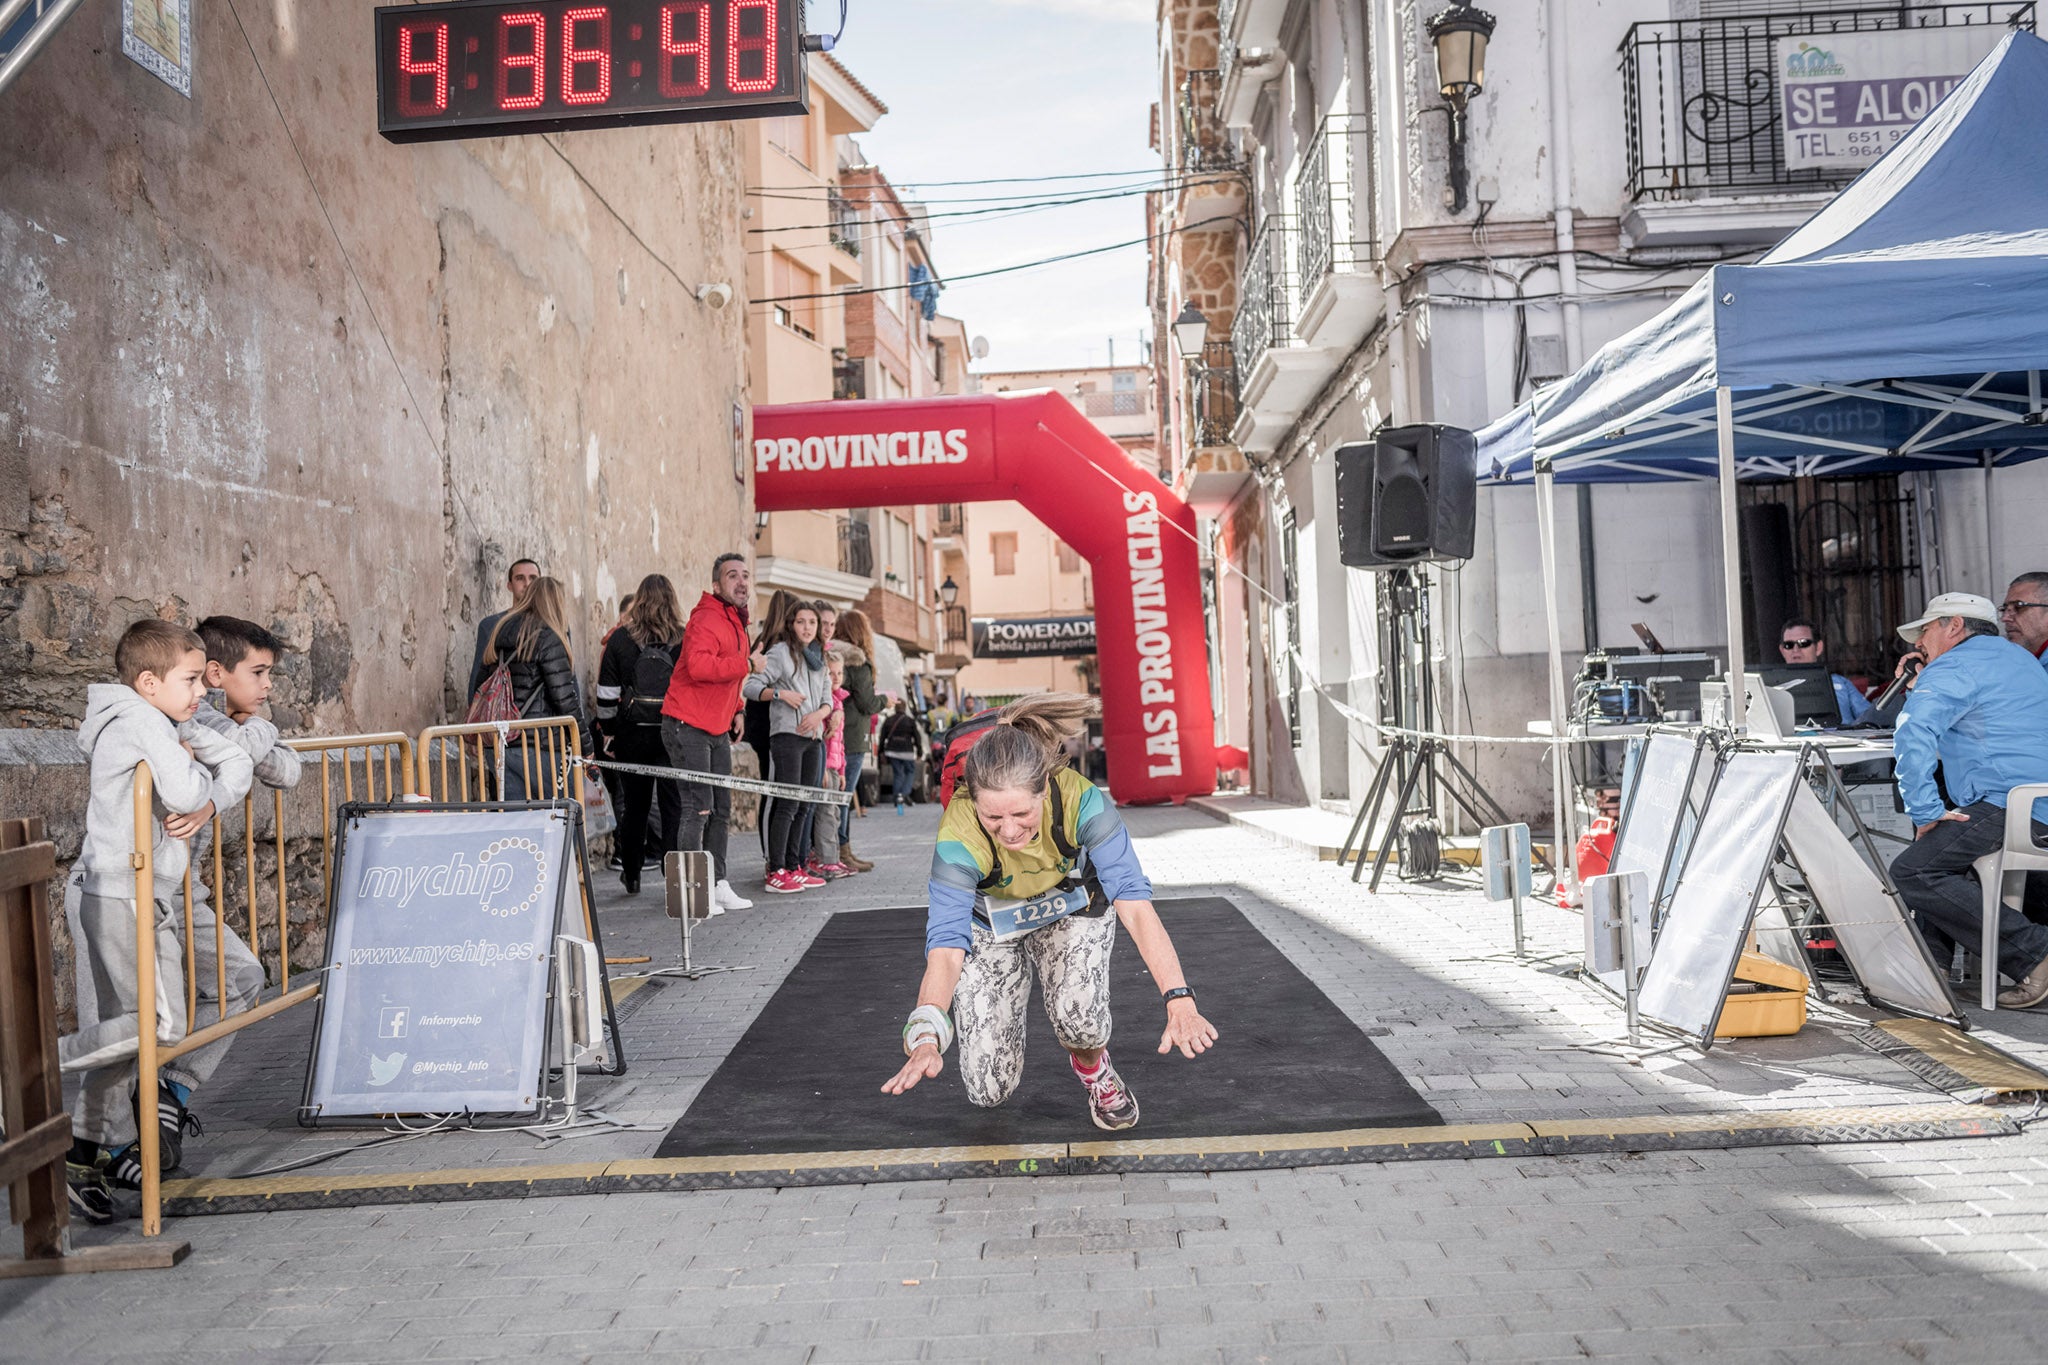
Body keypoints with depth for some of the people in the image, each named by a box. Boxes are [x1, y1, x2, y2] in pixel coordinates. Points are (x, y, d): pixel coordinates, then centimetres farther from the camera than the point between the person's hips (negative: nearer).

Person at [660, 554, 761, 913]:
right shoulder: (706, 619, -17)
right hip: (688, 726, -10)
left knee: (722, 807, 12)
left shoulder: (736, 622, 15)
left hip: (718, 728, 10)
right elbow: (699, 665, -34)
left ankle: (719, 884, 20)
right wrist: (748, 664, -27)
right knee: (698, 807, -9)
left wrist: (735, 709, 20)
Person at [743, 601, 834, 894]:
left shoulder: (817, 658, 18)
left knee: (802, 805, 10)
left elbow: (828, 699, 15)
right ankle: (776, 873, -12)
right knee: (788, 804, -13)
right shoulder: (781, 652, -2)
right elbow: (750, 686, -8)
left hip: (812, 737, 8)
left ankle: (794, 868, 17)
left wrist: (820, 713, -5)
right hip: (786, 735, -7)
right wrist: (781, 694, -19)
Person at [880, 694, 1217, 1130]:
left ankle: (1094, 1069, 7)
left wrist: (1180, 1003, -50)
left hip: (1071, 911, 0)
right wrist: (926, 1039, -57)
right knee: (989, 1089, -6)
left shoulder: (1078, 799, -36)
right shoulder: (959, 836, -36)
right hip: (991, 926, 0)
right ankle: (1007, 1005, 27)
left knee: (1079, 1016, -30)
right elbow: (945, 944, -39)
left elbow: (1133, 901, -39)